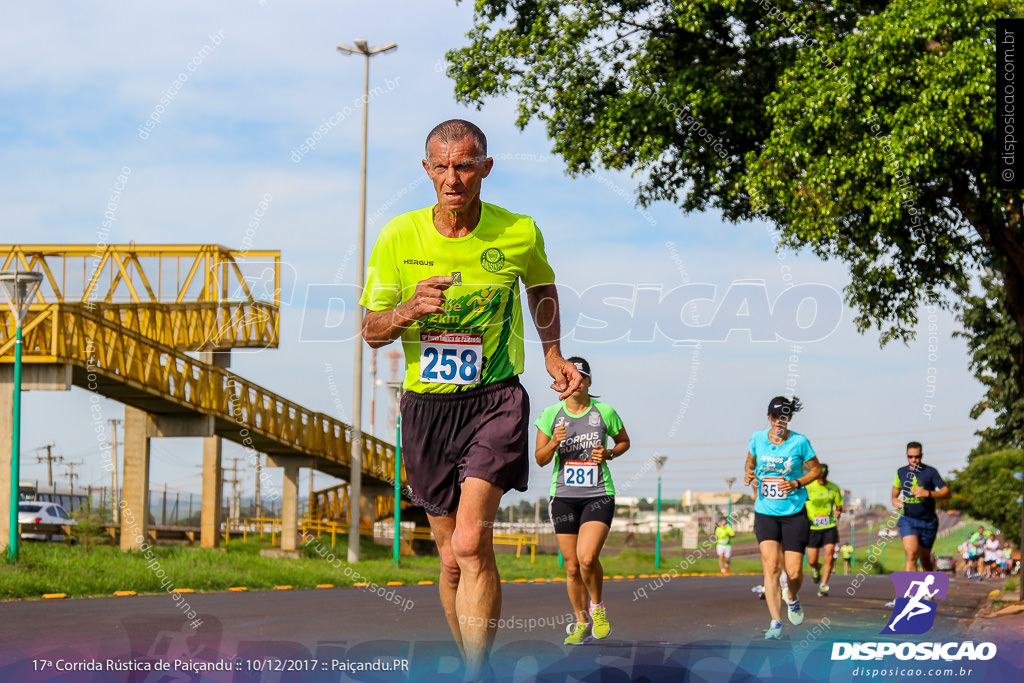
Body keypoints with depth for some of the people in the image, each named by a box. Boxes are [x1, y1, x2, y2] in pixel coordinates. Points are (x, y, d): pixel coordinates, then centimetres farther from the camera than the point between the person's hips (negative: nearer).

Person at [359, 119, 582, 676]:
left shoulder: (520, 234, -5)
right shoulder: (398, 237, -5)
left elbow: (542, 285, 19)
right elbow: (371, 331, 2)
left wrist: (552, 354, 11)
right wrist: (408, 311, -19)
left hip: (495, 400, -2)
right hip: (426, 405, 3)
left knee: (471, 542, -20)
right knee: (453, 558, 10)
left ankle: (476, 677, -17)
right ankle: (474, 665, 29)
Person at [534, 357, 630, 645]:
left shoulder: (605, 412, -1)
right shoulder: (551, 414, 2)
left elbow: (624, 441, 15)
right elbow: (540, 459, 4)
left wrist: (608, 454, -5)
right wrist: (554, 443, -16)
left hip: (599, 495, -2)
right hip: (564, 496, 2)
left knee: (587, 558, -20)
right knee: (572, 567, 4)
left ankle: (598, 607, 6)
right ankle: (582, 623, 21)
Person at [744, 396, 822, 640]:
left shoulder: (800, 442, -6)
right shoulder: (757, 439, 1)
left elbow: (816, 469, 5)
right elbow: (749, 462, 19)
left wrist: (796, 483, -11)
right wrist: (748, 474, -3)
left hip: (794, 513, -1)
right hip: (765, 513, 1)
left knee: (794, 572, -2)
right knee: (771, 566, -16)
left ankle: (792, 598, 34)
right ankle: (775, 623, -13)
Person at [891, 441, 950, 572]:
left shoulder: (930, 472, -2)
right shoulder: (901, 472, 7)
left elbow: (946, 492, -9)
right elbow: (895, 494, 21)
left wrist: (927, 493, -24)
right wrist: (895, 501, -3)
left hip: (928, 521, 0)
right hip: (908, 519, 0)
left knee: (925, 558, 12)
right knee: (911, 555, -20)